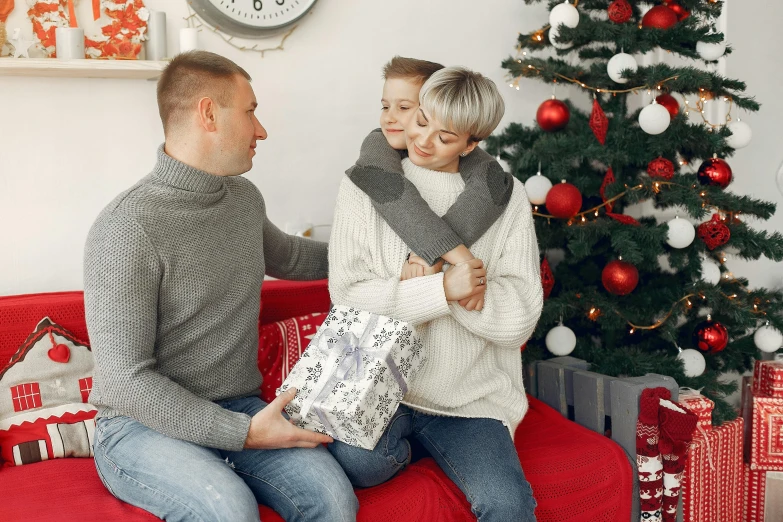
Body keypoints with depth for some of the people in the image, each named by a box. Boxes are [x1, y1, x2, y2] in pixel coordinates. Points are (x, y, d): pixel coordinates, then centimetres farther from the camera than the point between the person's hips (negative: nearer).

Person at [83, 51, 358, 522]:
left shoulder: (245, 197, 7)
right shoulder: (127, 227, -17)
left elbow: (284, 255, 31)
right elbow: (127, 380, -18)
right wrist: (243, 433, -21)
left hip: (241, 411, 6)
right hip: (144, 425, -5)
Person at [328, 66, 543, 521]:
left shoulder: (506, 198, 2)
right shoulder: (366, 184, 1)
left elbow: (520, 320, -5)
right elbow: (347, 294, -8)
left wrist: (422, 277, -15)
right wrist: (442, 289, -19)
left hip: (469, 396, -1)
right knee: (357, 462, -28)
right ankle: (399, 445, 4)